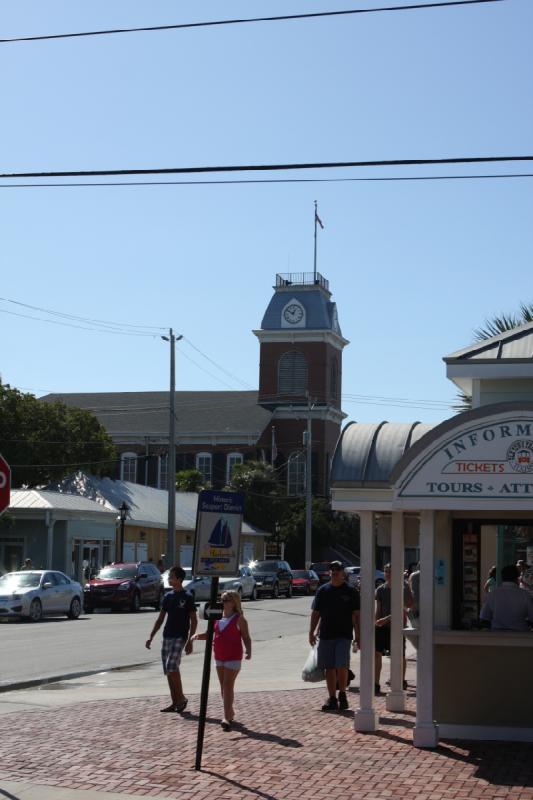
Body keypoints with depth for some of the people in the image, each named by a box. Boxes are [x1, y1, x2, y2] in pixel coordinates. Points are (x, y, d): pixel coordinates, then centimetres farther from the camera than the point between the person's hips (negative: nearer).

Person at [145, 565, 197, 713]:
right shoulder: (168, 596, 11)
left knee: (172, 668, -17)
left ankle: (181, 698, -3)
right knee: (168, 671, 6)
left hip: (180, 637, -7)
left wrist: (190, 641, -14)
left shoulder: (187, 597, -7)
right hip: (166, 637, 7)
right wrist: (151, 637, 11)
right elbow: (160, 619, 17)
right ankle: (175, 703, 12)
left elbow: (194, 621, -7)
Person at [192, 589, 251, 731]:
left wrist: (248, 650, -23)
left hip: (233, 657, -7)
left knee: (228, 685, -12)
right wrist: (198, 636, -4)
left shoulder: (239, 619, -8)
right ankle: (230, 713, 28)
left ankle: (227, 717, -14)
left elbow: (246, 637, -7)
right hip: (219, 656, 7)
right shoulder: (218, 618, 9)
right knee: (223, 687, 13)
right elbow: (210, 634, 15)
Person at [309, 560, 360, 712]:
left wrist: (358, 635, -2)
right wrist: (312, 632, 6)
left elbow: (356, 615, 2)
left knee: (341, 666, -12)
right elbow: (315, 613, 11)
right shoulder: (322, 590, 7)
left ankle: (342, 694, 10)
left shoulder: (351, 591, 1)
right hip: (325, 635, 3)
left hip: (344, 635, -3)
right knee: (329, 668, 6)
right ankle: (332, 699, 14)